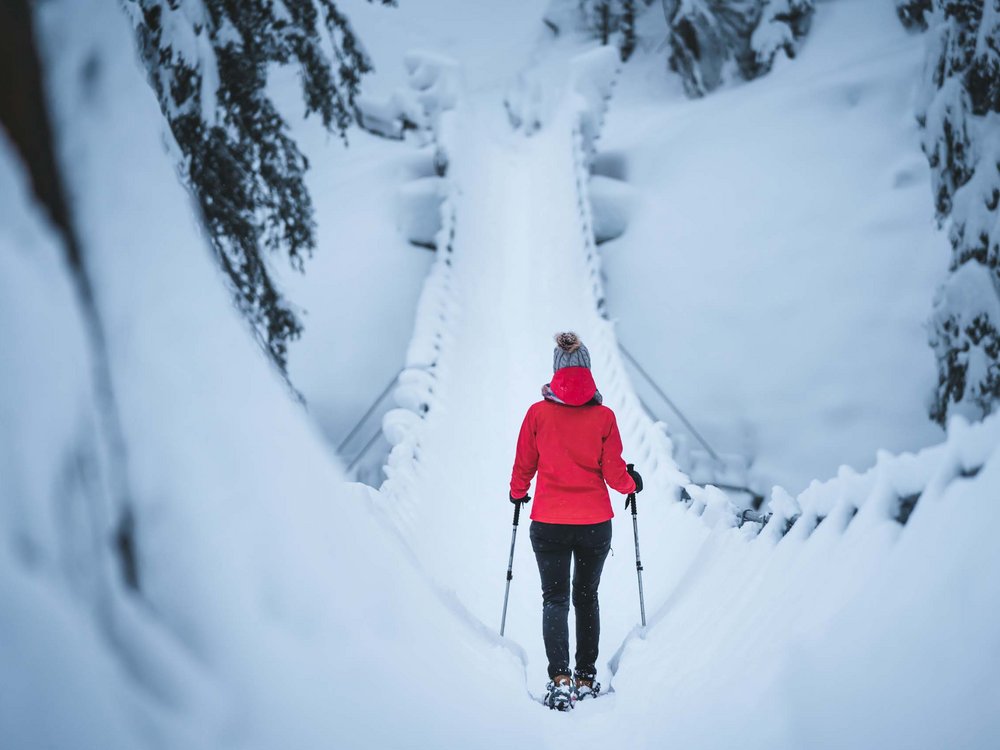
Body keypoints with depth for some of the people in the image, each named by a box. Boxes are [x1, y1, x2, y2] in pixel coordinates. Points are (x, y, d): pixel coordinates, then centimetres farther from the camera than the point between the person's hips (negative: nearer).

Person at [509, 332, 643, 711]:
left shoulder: (538, 413, -6)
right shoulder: (604, 416, -6)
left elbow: (523, 466, 4)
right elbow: (614, 474, -4)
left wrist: (517, 493, 25)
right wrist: (632, 483, 19)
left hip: (548, 523, -1)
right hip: (595, 522, 1)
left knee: (555, 599, 3)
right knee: (586, 597, 18)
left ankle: (559, 679, -15)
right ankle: (586, 678, 22)